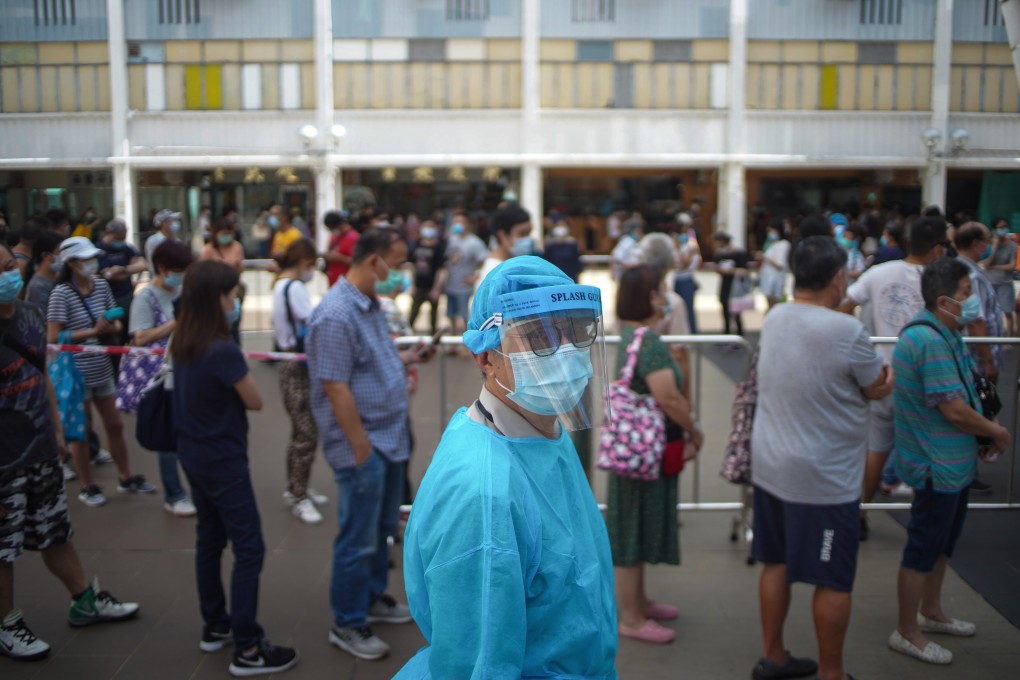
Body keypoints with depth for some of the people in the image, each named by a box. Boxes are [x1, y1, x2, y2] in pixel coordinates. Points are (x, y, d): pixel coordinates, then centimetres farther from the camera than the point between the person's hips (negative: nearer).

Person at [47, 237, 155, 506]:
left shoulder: (101, 285, 1)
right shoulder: (61, 293, -15)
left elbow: (115, 322, 11)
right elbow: (53, 337, -18)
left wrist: (112, 327, -12)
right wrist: (92, 332, -22)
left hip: (102, 369, 6)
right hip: (76, 372, -6)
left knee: (115, 425, 15)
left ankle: (126, 478, 30)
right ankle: (87, 486, 24)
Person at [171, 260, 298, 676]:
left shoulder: (182, 343, 1)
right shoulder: (224, 351, -25)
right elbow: (255, 402, -14)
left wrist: (219, 395, -4)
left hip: (193, 454, 9)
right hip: (223, 460, -9)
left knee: (209, 538, 19)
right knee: (249, 549, -1)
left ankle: (215, 627, 32)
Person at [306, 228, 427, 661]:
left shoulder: (371, 305, 8)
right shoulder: (336, 315, -22)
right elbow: (335, 386, -23)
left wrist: (403, 358, 6)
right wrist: (361, 447, -21)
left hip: (389, 437, 9)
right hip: (363, 444, -9)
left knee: (383, 528, 21)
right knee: (359, 539, 3)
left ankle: (373, 598, 39)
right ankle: (347, 624, 18)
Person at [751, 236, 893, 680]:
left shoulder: (773, 319, 1)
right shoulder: (848, 331, -21)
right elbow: (880, 390, -9)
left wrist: (874, 375, -3)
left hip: (769, 466, 7)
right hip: (824, 477, -7)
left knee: (775, 563, 18)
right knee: (833, 580, 7)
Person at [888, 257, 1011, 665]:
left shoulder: (944, 334, 7)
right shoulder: (931, 341, -26)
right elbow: (954, 410, -26)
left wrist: (986, 434, 3)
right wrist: (998, 434, -11)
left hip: (951, 461, 10)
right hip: (936, 464, -10)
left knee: (943, 540, 23)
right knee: (923, 548, 2)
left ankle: (931, 612, 40)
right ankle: (906, 632, 16)